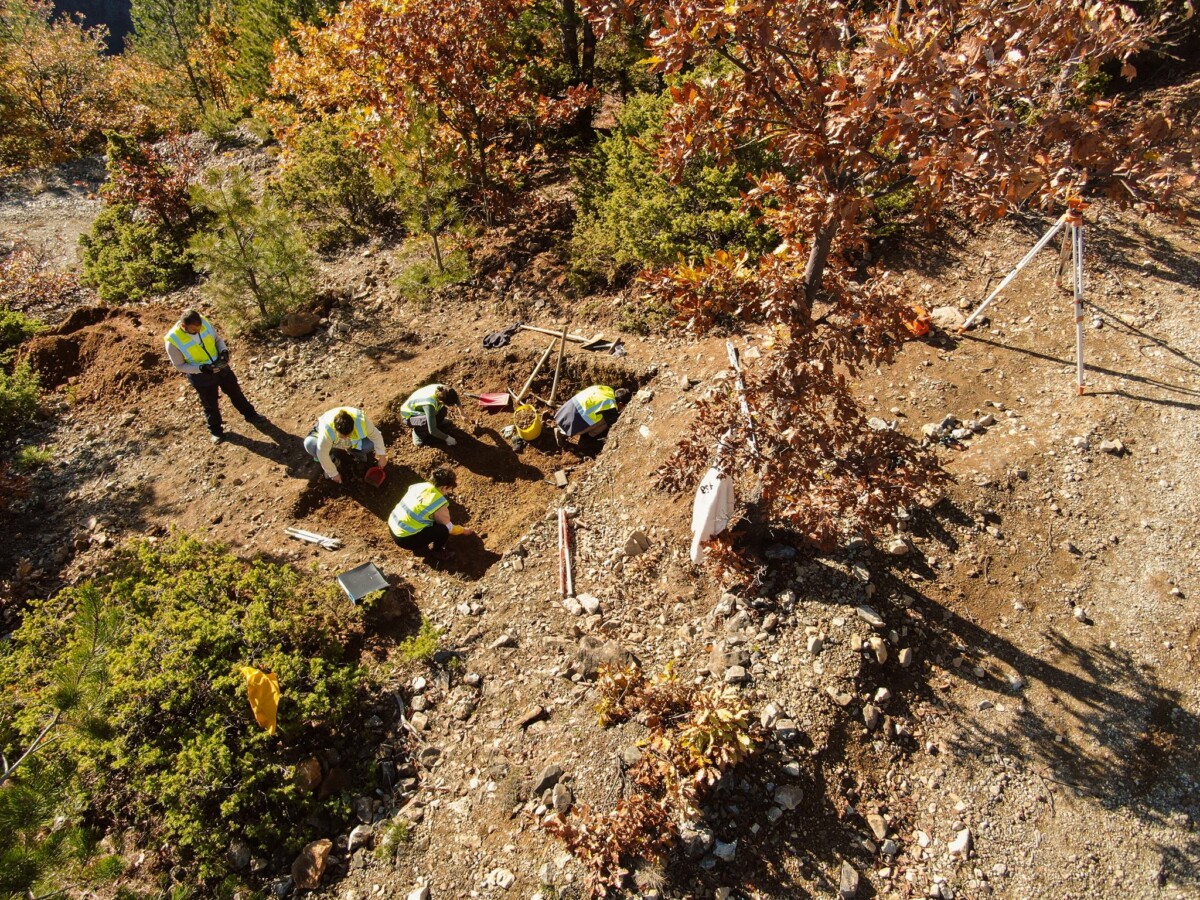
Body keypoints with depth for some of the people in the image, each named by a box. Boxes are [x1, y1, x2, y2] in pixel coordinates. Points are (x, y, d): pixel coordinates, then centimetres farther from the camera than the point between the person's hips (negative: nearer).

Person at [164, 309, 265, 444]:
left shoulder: (204, 322, -19)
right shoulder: (173, 341, -28)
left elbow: (217, 338, -1)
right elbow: (179, 365, -17)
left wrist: (224, 351, -21)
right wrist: (202, 368, -30)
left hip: (221, 367, 3)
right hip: (201, 376, -3)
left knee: (235, 392, 22)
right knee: (210, 405, 17)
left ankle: (250, 415, 46)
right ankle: (216, 430, 42)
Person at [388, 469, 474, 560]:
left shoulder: (421, 485, 1)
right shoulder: (439, 504, -20)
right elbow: (449, 528, -3)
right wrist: (464, 530, 17)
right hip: (404, 539, -8)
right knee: (442, 530, -14)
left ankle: (419, 546, 26)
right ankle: (438, 552, 14)